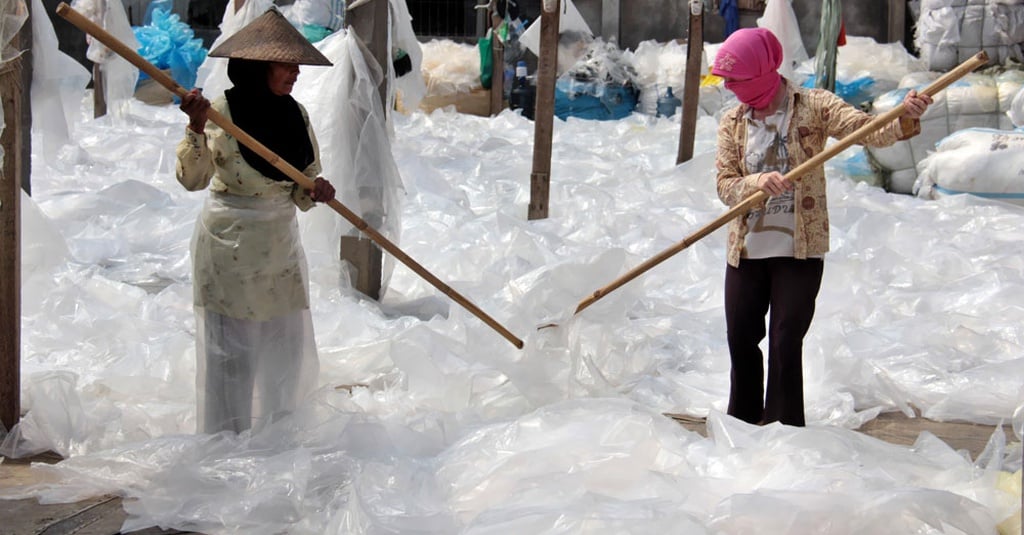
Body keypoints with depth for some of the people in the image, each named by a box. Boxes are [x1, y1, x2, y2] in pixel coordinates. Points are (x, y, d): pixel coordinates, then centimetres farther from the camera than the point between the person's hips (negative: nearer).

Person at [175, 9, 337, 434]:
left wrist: (315, 192, -14)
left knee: (286, 343, 11)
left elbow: (302, 186, 8)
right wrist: (197, 131, -34)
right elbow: (192, 179, -20)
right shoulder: (220, 112, -13)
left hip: (280, 243, 6)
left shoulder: (296, 114, 3)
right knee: (231, 347, 1)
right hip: (229, 244, -6)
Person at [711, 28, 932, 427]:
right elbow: (726, 186, -6)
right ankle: (742, 430, 29)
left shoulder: (812, 107, -6)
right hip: (746, 251, 4)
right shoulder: (732, 122, 3)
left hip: (800, 251, -4)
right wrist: (760, 182, -26)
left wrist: (905, 119, -37)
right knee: (741, 341, 11)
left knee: (785, 345, -4)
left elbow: (868, 130, -17)